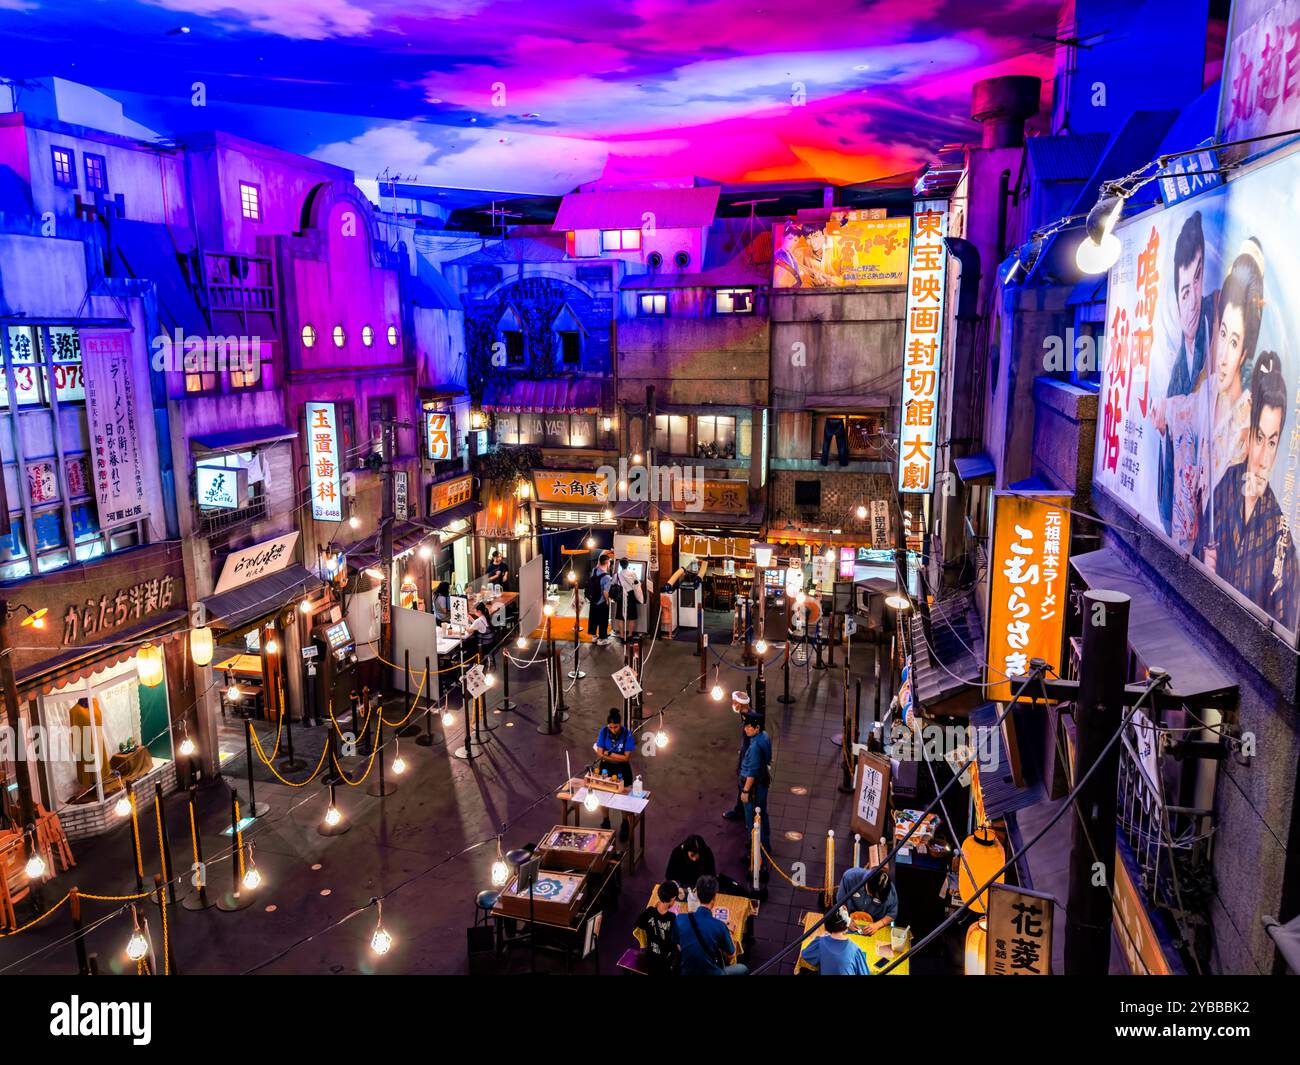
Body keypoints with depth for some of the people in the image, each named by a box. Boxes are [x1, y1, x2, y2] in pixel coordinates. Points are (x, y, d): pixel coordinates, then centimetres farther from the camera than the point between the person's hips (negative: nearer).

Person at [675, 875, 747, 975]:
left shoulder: (680, 919, -15)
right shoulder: (720, 926, -23)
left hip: (687, 972, 4)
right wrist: (729, 933, 12)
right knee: (743, 969, 25)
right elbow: (731, 956, -5)